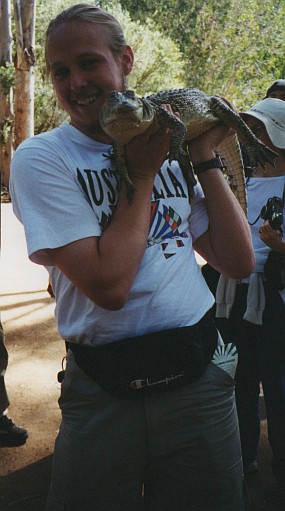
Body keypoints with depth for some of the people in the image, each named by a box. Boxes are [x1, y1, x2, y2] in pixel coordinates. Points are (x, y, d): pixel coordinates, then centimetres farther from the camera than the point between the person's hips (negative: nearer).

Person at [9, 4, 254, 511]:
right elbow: (109, 285, -19)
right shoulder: (40, 158, -7)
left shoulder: (170, 146, 6)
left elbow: (239, 263, 2)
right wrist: (140, 175, -11)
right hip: (104, 392, -3)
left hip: (199, 379, 4)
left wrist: (205, 157, -1)